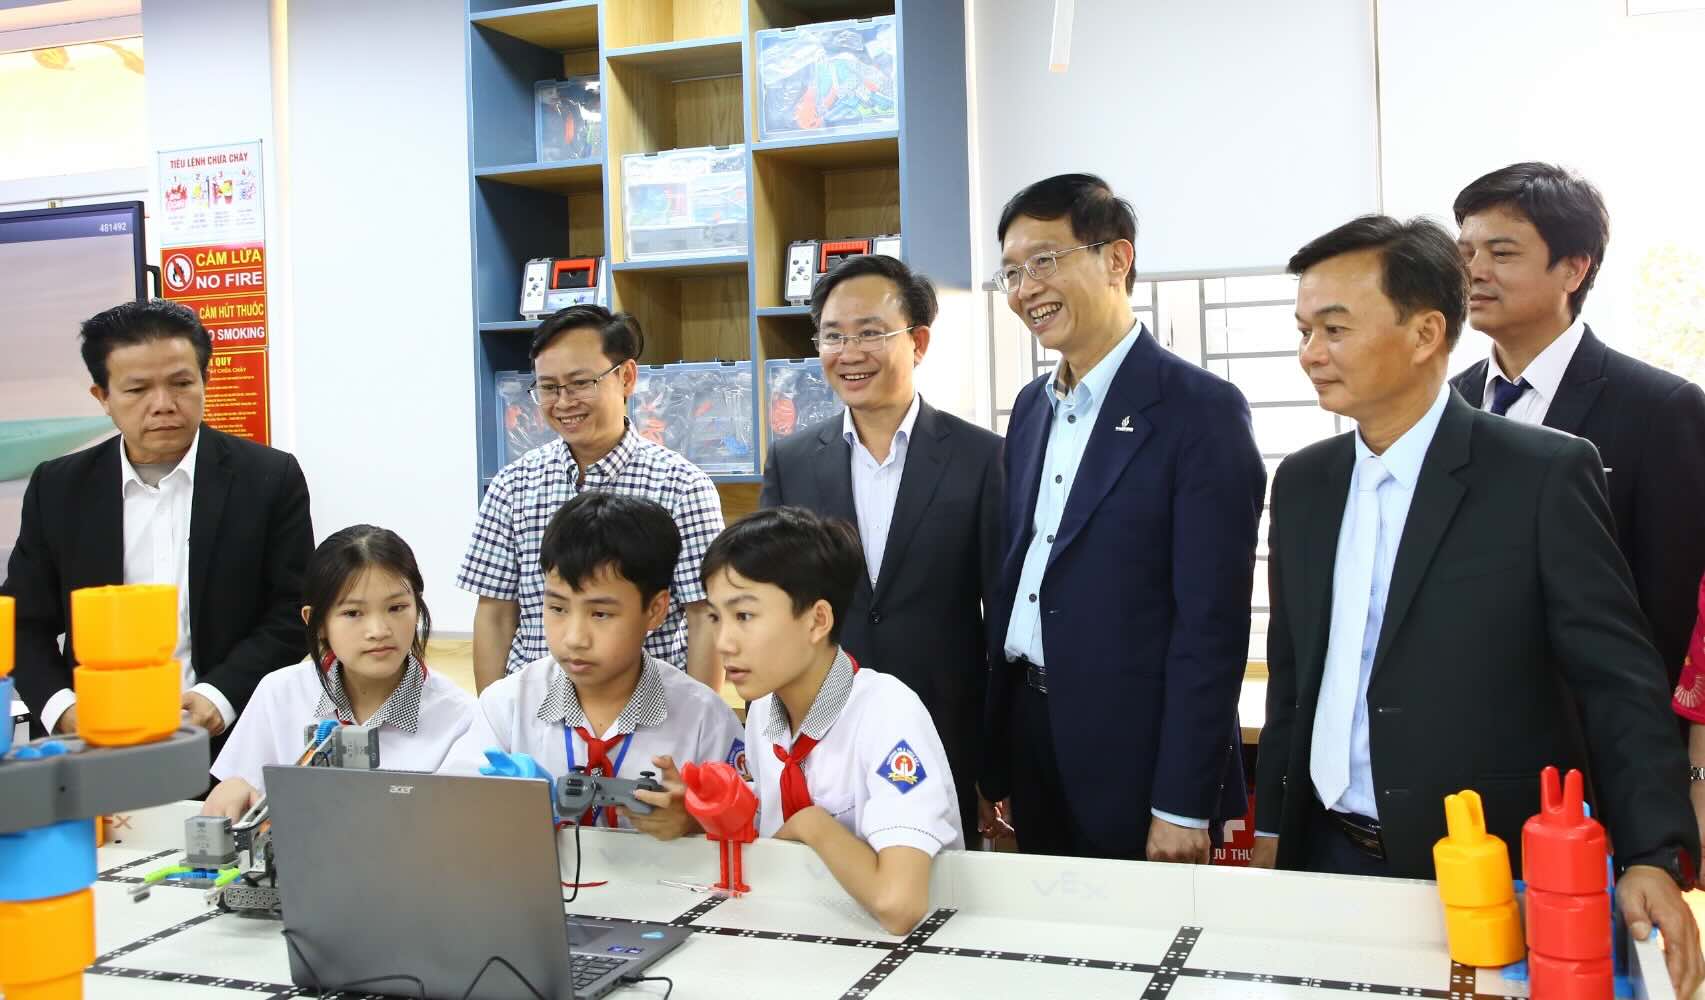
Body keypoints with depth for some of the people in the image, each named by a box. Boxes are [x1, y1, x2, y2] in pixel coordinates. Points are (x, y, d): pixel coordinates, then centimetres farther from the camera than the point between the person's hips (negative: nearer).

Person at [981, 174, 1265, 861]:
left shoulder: (1201, 410, -12)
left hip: (1135, 768, -6)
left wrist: (1184, 807, -16)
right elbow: (1014, 581, 12)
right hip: (1030, 741, 6)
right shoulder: (1032, 406, 10)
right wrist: (995, 767, 10)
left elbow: (1213, 621, -15)